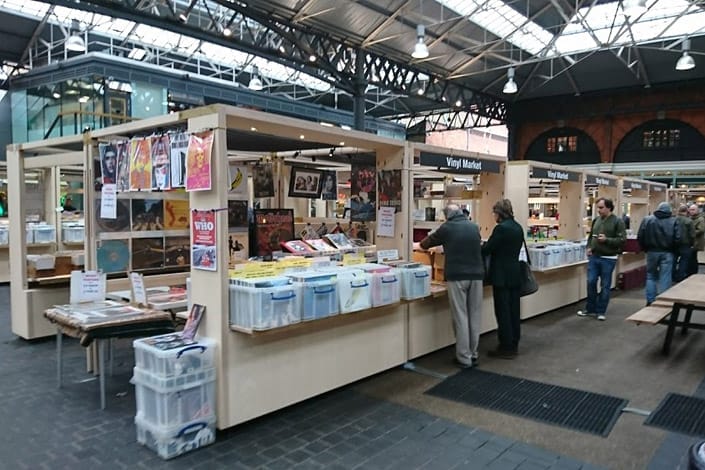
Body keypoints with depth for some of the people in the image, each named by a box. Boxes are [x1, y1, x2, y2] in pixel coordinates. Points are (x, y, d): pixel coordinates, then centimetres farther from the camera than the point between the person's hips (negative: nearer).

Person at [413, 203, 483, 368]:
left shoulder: (447, 228, 1)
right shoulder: (474, 227, 12)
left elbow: (428, 242, 17)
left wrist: (416, 245, 39)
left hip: (457, 276, -4)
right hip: (476, 274, 4)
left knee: (461, 316, 0)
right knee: (475, 315, 10)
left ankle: (464, 358, 2)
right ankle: (473, 354, 17)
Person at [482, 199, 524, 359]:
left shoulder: (501, 228, -17)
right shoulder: (518, 227, 9)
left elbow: (486, 249, -14)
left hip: (502, 276, -8)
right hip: (515, 274, 8)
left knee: (503, 311, -1)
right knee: (514, 309, 12)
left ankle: (506, 348, 5)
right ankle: (514, 345, 21)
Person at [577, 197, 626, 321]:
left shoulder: (618, 221, -8)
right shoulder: (596, 220, 9)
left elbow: (622, 240, -12)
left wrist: (606, 240, -22)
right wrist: (589, 247, 5)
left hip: (608, 259, -5)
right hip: (593, 257, 5)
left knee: (605, 286, 4)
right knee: (591, 283, 5)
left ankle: (601, 311, 14)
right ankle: (590, 309, 18)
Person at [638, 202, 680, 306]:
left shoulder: (647, 220, -2)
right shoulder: (673, 221, -5)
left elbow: (640, 237, -5)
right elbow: (677, 239, -10)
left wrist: (645, 248, 8)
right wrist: (671, 249, 7)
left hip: (652, 252, 1)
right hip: (667, 253, -1)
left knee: (651, 276, 14)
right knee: (665, 278, 4)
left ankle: (650, 300, 11)